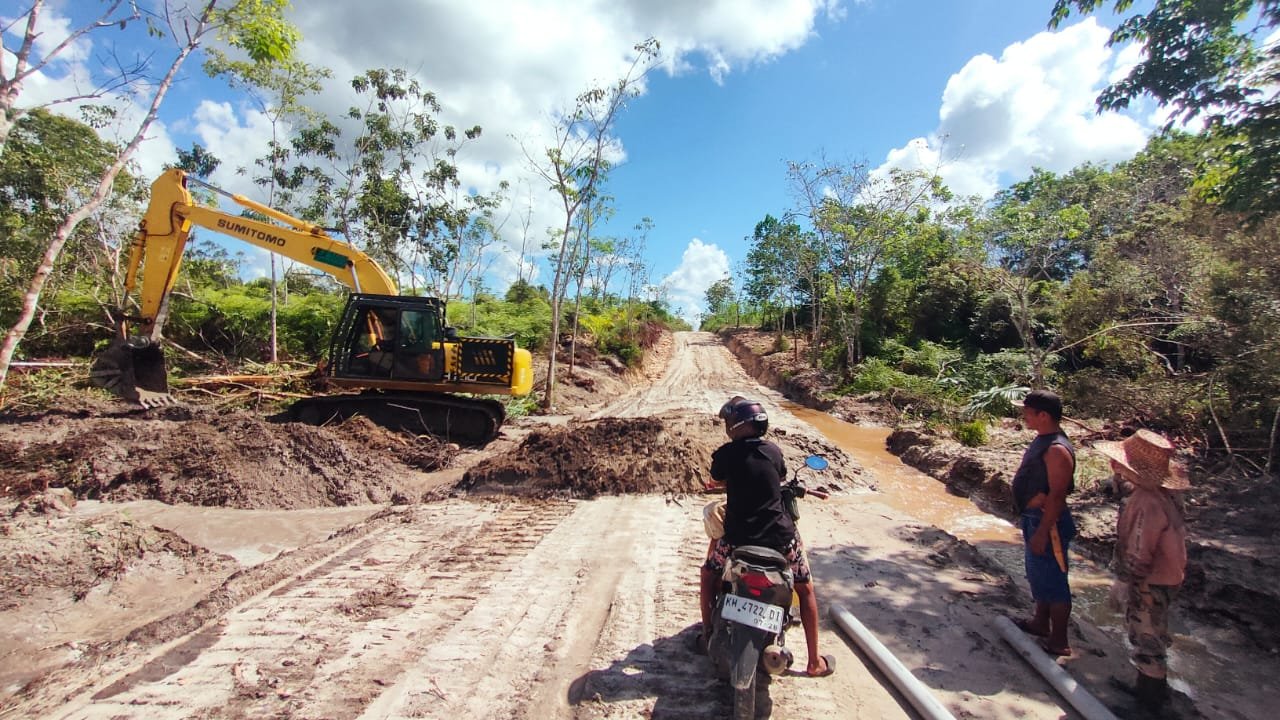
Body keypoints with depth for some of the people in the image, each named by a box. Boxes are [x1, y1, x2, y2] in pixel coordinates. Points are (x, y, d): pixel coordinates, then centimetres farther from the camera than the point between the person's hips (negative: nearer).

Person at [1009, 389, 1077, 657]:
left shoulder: (1057, 450, -24)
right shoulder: (1042, 440, 8)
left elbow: (1057, 495, -25)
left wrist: (1042, 532, -24)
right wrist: (1027, 517, 22)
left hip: (1047, 522, -10)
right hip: (1033, 518, 10)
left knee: (1052, 580, 3)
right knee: (1038, 575, 22)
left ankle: (1058, 641, 16)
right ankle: (1041, 623, 39)